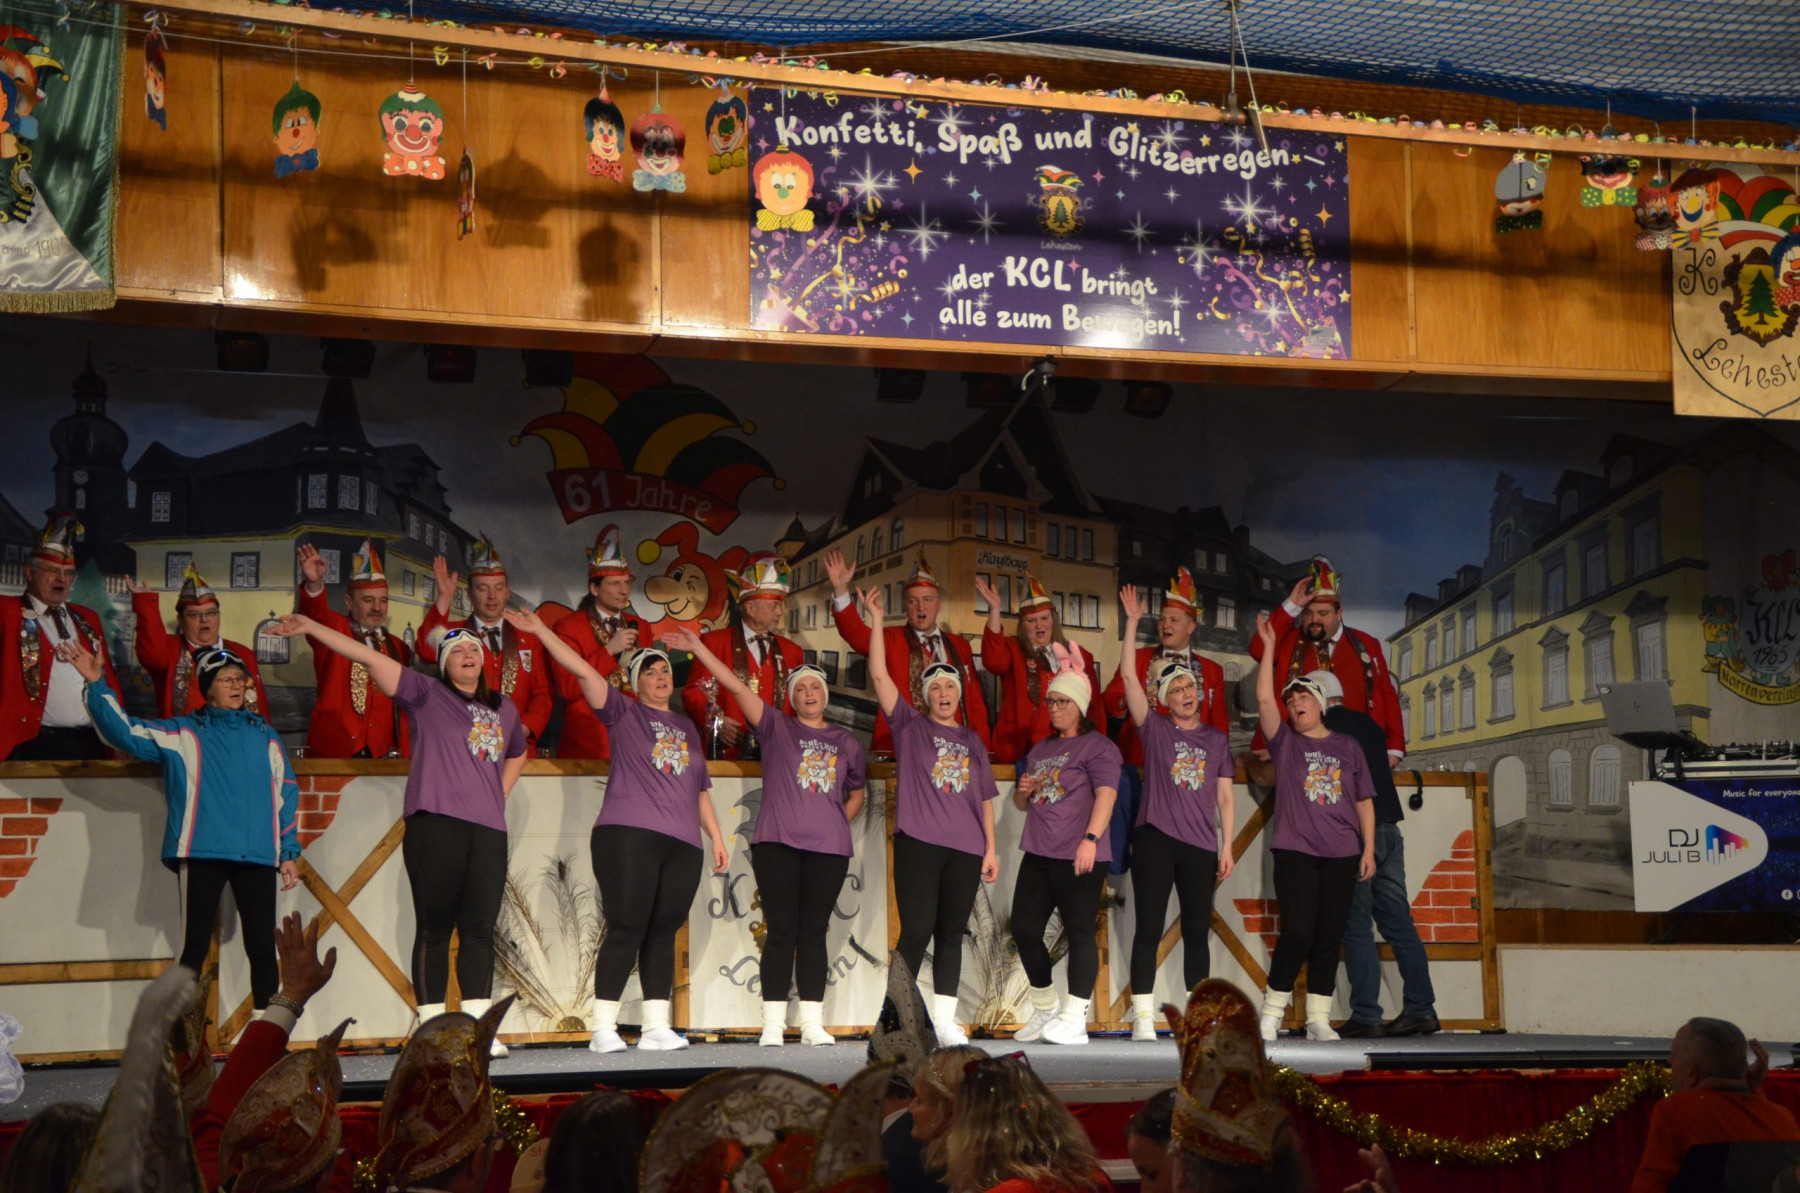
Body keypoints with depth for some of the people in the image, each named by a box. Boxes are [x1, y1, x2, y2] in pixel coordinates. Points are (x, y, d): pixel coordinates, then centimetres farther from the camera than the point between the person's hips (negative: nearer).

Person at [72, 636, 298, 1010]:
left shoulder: (265, 735, 17)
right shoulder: (182, 734, 12)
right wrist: (97, 685, -11)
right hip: (202, 854, -2)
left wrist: (289, 852, 10)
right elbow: (124, 732, 1)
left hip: (258, 856, 2)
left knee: (263, 947, 1)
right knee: (194, 947, -3)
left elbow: (286, 794, 16)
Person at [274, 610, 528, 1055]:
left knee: (479, 929, 3)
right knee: (434, 928, -2)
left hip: (488, 830, 4)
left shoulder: (504, 709, 20)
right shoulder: (426, 694, 6)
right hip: (435, 823, -4)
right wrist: (311, 628, -10)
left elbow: (517, 754, 38)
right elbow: (369, 657, -3)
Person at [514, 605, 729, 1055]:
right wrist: (540, 631, -11)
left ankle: (656, 1027, 7)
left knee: (663, 933, 4)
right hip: (628, 835, -5)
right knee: (627, 929, -9)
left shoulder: (687, 726, 21)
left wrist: (717, 837, 21)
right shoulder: (623, 712, 7)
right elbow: (582, 669, -3)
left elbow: (700, 789, 25)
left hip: (682, 844, 5)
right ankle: (603, 1028, -6)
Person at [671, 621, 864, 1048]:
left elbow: (856, 792, 27)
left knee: (814, 932, 4)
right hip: (778, 842, -2)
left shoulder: (846, 741, 15)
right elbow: (736, 686, -1)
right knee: (781, 930, -3)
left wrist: (838, 821, 9)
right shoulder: (776, 726, 7)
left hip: (829, 847, 2)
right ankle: (773, 1024, -1)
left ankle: (812, 1024, 6)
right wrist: (698, 647, -7)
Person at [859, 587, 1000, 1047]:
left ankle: (945, 1021, 9)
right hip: (918, 842, -4)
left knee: (951, 934, 5)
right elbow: (879, 675, -1)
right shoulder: (910, 726, 8)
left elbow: (985, 797, 17)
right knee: (917, 931, -8)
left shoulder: (973, 741, 17)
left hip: (965, 848, 4)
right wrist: (875, 622, -5)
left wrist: (991, 847, 9)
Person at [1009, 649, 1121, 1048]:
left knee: (1080, 933, -7)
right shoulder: (1040, 750, 21)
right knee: (1024, 929, 5)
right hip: (1037, 854, 8)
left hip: (1079, 857, -8)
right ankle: (1045, 1010, 21)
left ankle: (1074, 1022, -6)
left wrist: (1091, 838, -29)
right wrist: (1023, 791, 5)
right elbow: (1022, 804, 29)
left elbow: (1106, 794, -16)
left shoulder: (1098, 746, -2)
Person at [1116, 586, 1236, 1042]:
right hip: (1155, 837, -2)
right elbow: (1129, 676, -5)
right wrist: (1132, 623, -8)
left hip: (1200, 844, 3)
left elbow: (1225, 797, 13)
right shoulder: (1154, 728, 5)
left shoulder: (1216, 739, 13)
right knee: (1149, 928, -5)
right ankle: (1143, 1018, -4)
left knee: (1197, 932, 5)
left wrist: (1227, 846, 6)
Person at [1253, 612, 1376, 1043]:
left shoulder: (1347, 746, 13)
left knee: (1329, 937, 2)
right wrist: (1269, 647, -7)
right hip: (1295, 850, -2)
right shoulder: (1285, 741, 8)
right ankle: (1272, 1012, 1)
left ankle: (1318, 1019, 8)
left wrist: (1368, 847, 7)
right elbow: (1264, 699, -6)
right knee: (1298, 933, -11)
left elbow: (1364, 801, 14)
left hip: (1341, 854, 3)